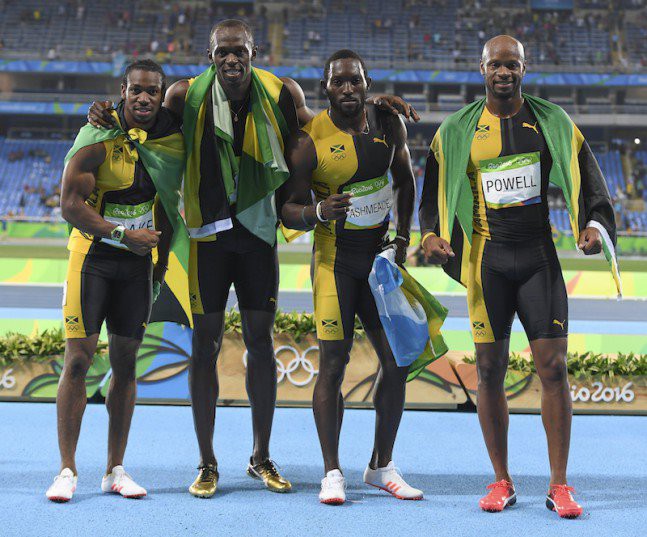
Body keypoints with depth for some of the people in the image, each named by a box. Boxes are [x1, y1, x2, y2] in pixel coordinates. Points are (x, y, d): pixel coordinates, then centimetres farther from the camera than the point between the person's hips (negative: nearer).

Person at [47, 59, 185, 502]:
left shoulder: (172, 137, 2)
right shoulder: (99, 137, -14)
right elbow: (71, 205, -16)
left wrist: (162, 259, 11)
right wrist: (125, 234, -21)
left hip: (137, 263, 4)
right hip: (93, 256, -4)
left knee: (126, 363, 6)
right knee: (78, 359, -7)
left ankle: (116, 470, 14)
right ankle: (67, 470, 1)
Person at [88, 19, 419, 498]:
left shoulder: (282, 94, -3)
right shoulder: (187, 96, -7)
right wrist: (108, 114, -8)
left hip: (259, 230, 2)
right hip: (207, 233, -2)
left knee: (261, 342, 7)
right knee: (206, 344, 1)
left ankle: (262, 458, 20)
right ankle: (207, 463, 12)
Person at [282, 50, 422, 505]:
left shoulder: (389, 125, 2)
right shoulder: (310, 140, -11)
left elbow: (405, 179, 17)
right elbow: (288, 210, -9)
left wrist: (403, 239, 8)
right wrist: (318, 212, -31)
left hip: (379, 255, 5)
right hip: (335, 258, -5)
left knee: (398, 361, 5)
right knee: (333, 364, -8)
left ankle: (382, 466, 19)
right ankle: (332, 472, 4)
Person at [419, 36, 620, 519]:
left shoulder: (554, 123, 7)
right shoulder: (457, 131, 7)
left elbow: (589, 182, 9)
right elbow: (436, 192, 12)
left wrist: (593, 223, -9)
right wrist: (431, 234, -5)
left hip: (541, 256, 0)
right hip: (486, 259, 0)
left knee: (553, 367, -5)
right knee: (490, 370, 2)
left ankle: (559, 485, 4)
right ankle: (502, 482, 14)